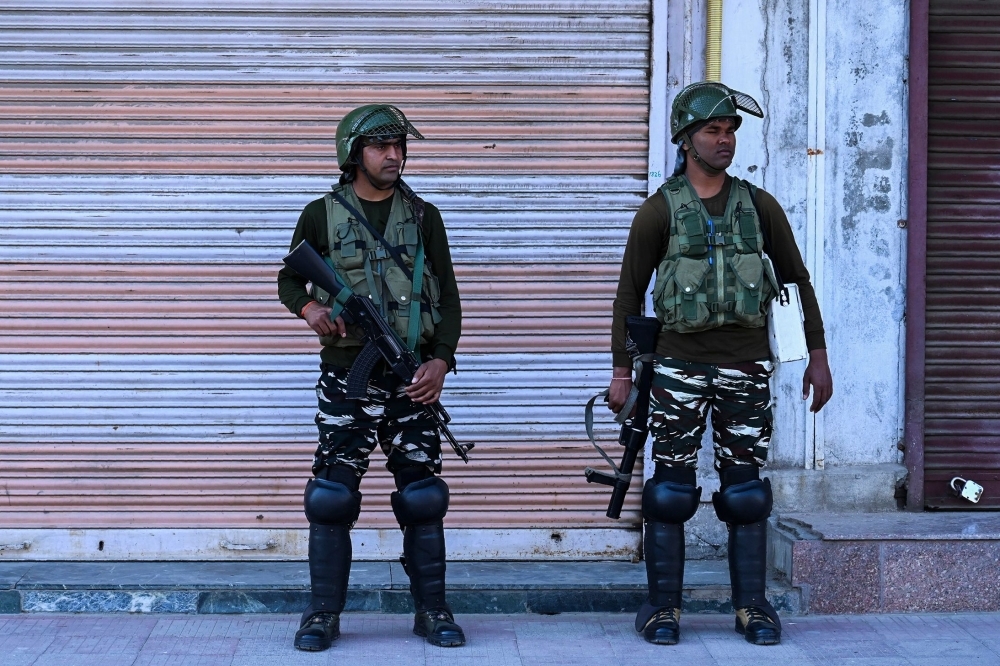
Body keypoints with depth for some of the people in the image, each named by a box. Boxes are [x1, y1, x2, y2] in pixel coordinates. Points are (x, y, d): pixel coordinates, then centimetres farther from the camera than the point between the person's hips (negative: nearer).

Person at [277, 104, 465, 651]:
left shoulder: (423, 217, 7)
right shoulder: (322, 214, 4)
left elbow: (448, 298, 6)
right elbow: (289, 279, 13)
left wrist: (440, 360, -7)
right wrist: (309, 307, -9)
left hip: (412, 378, 1)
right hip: (346, 376, -1)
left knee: (423, 496, 3)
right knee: (331, 495, -3)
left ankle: (431, 611, 13)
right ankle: (323, 614, 8)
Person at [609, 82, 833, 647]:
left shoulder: (760, 206, 7)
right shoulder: (660, 211, 1)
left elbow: (798, 281, 12)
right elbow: (629, 295, 4)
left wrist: (818, 357, 8)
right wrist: (622, 372, 2)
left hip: (747, 369, 2)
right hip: (680, 369, -2)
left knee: (747, 494, 5)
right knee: (671, 492, 0)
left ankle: (752, 607, 13)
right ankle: (664, 608, 9)